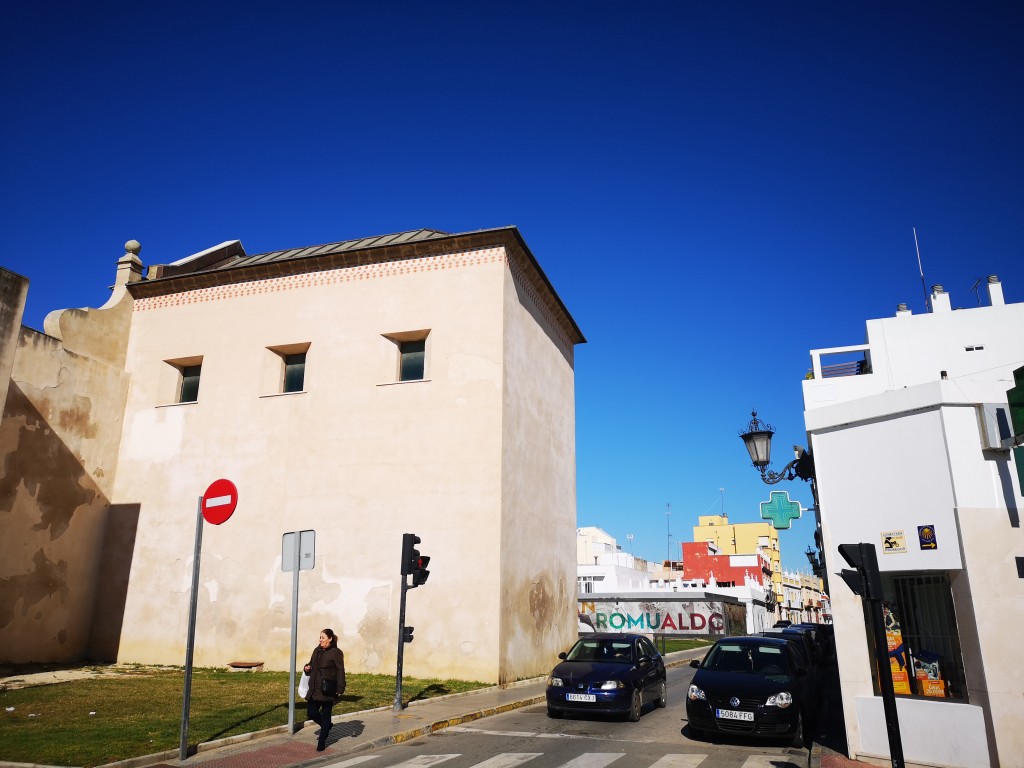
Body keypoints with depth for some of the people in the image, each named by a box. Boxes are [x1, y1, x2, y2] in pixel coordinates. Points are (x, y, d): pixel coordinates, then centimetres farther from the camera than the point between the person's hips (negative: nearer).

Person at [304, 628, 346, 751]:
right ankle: (327, 726, 34)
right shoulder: (317, 650, 10)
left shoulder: (336, 653, -11)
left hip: (328, 691, -6)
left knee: (325, 715, 3)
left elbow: (340, 671, -13)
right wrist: (307, 668, 1)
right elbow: (312, 664, 24)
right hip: (315, 689, 7)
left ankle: (322, 743, 16)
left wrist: (340, 689, -18)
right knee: (311, 713, 5)